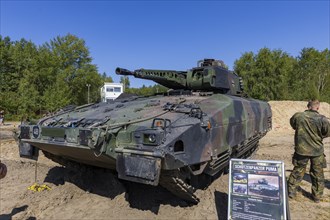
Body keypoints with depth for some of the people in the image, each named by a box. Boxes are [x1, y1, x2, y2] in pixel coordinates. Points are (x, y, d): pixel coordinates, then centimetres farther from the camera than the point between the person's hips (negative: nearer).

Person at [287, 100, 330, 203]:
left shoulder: (298, 116, -11)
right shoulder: (322, 119, -15)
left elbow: (293, 125, 10)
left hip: (301, 149, 1)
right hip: (317, 150, -1)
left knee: (298, 171, 15)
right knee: (318, 173, 16)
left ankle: (291, 191, 20)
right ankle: (317, 196, 27)